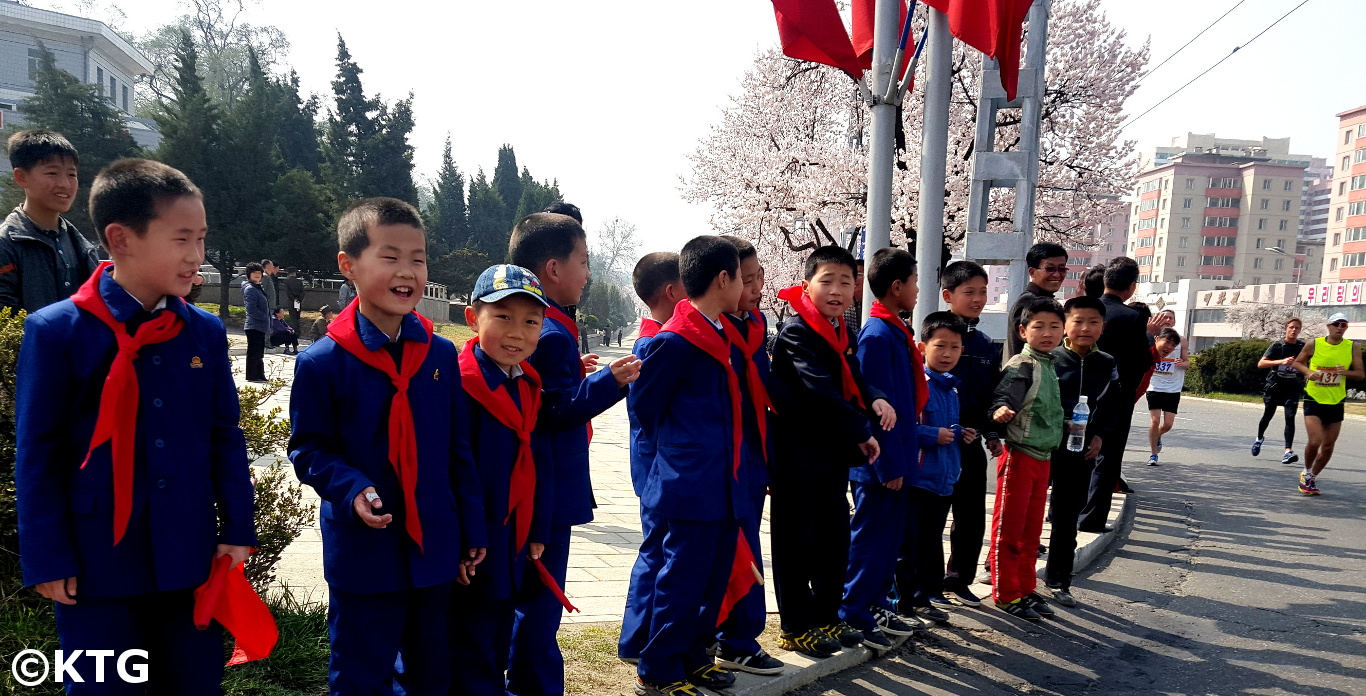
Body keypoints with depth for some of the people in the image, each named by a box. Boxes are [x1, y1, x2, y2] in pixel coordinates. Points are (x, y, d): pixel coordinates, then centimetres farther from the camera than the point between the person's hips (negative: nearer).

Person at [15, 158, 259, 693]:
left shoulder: (205, 332, 0)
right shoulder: (56, 331, -9)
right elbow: (38, 454, -5)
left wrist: (237, 529, 3)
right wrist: (46, 560, -4)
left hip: (190, 560, 3)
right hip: (97, 565, -3)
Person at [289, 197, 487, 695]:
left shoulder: (441, 354, -1)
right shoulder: (322, 363, -12)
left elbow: (459, 449, 5)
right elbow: (309, 448, -5)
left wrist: (473, 530, 6)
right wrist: (352, 490, -23)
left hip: (435, 549, 4)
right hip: (363, 554, -3)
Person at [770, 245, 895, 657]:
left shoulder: (839, 331, 12)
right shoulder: (797, 331, -16)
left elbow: (851, 378, 13)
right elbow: (820, 391, -25)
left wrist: (875, 399, -9)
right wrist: (862, 432, -20)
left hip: (833, 453, 9)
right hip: (798, 455, -9)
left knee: (834, 537, 17)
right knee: (796, 541, 3)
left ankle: (826, 617, 32)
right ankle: (796, 627, 16)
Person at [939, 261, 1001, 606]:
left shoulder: (987, 345, 11)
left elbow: (992, 394, 16)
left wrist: (993, 434, 10)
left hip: (971, 442, 7)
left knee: (972, 516, 14)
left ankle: (958, 580, 29)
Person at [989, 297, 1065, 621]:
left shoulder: (1051, 366, 12)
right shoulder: (1020, 365, -14)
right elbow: (1004, 396, -29)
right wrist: (1000, 411, -48)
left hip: (1043, 457, 9)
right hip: (1019, 455, -8)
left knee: (1031, 530, 16)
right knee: (1008, 528, 2)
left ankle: (1026, 589, 27)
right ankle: (1005, 593, 12)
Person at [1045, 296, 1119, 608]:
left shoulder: (1107, 365, 5)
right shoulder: (1049, 359, -10)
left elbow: (1110, 405, 16)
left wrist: (1100, 434, 3)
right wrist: (1061, 424, -21)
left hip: (1081, 452, 4)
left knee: (1067, 517, 13)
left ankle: (1058, 581, 26)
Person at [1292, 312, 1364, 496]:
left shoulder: (1353, 348, -2)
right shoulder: (1314, 345, -6)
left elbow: (1361, 374, 1)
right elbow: (1297, 362, 8)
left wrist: (1347, 372, -21)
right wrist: (1308, 372, -13)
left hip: (1335, 403, 3)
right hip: (1313, 400, -3)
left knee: (1328, 446, 8)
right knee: (1315, 441, -15)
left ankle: (1313, 478, 27)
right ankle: (1307, 472, 11)